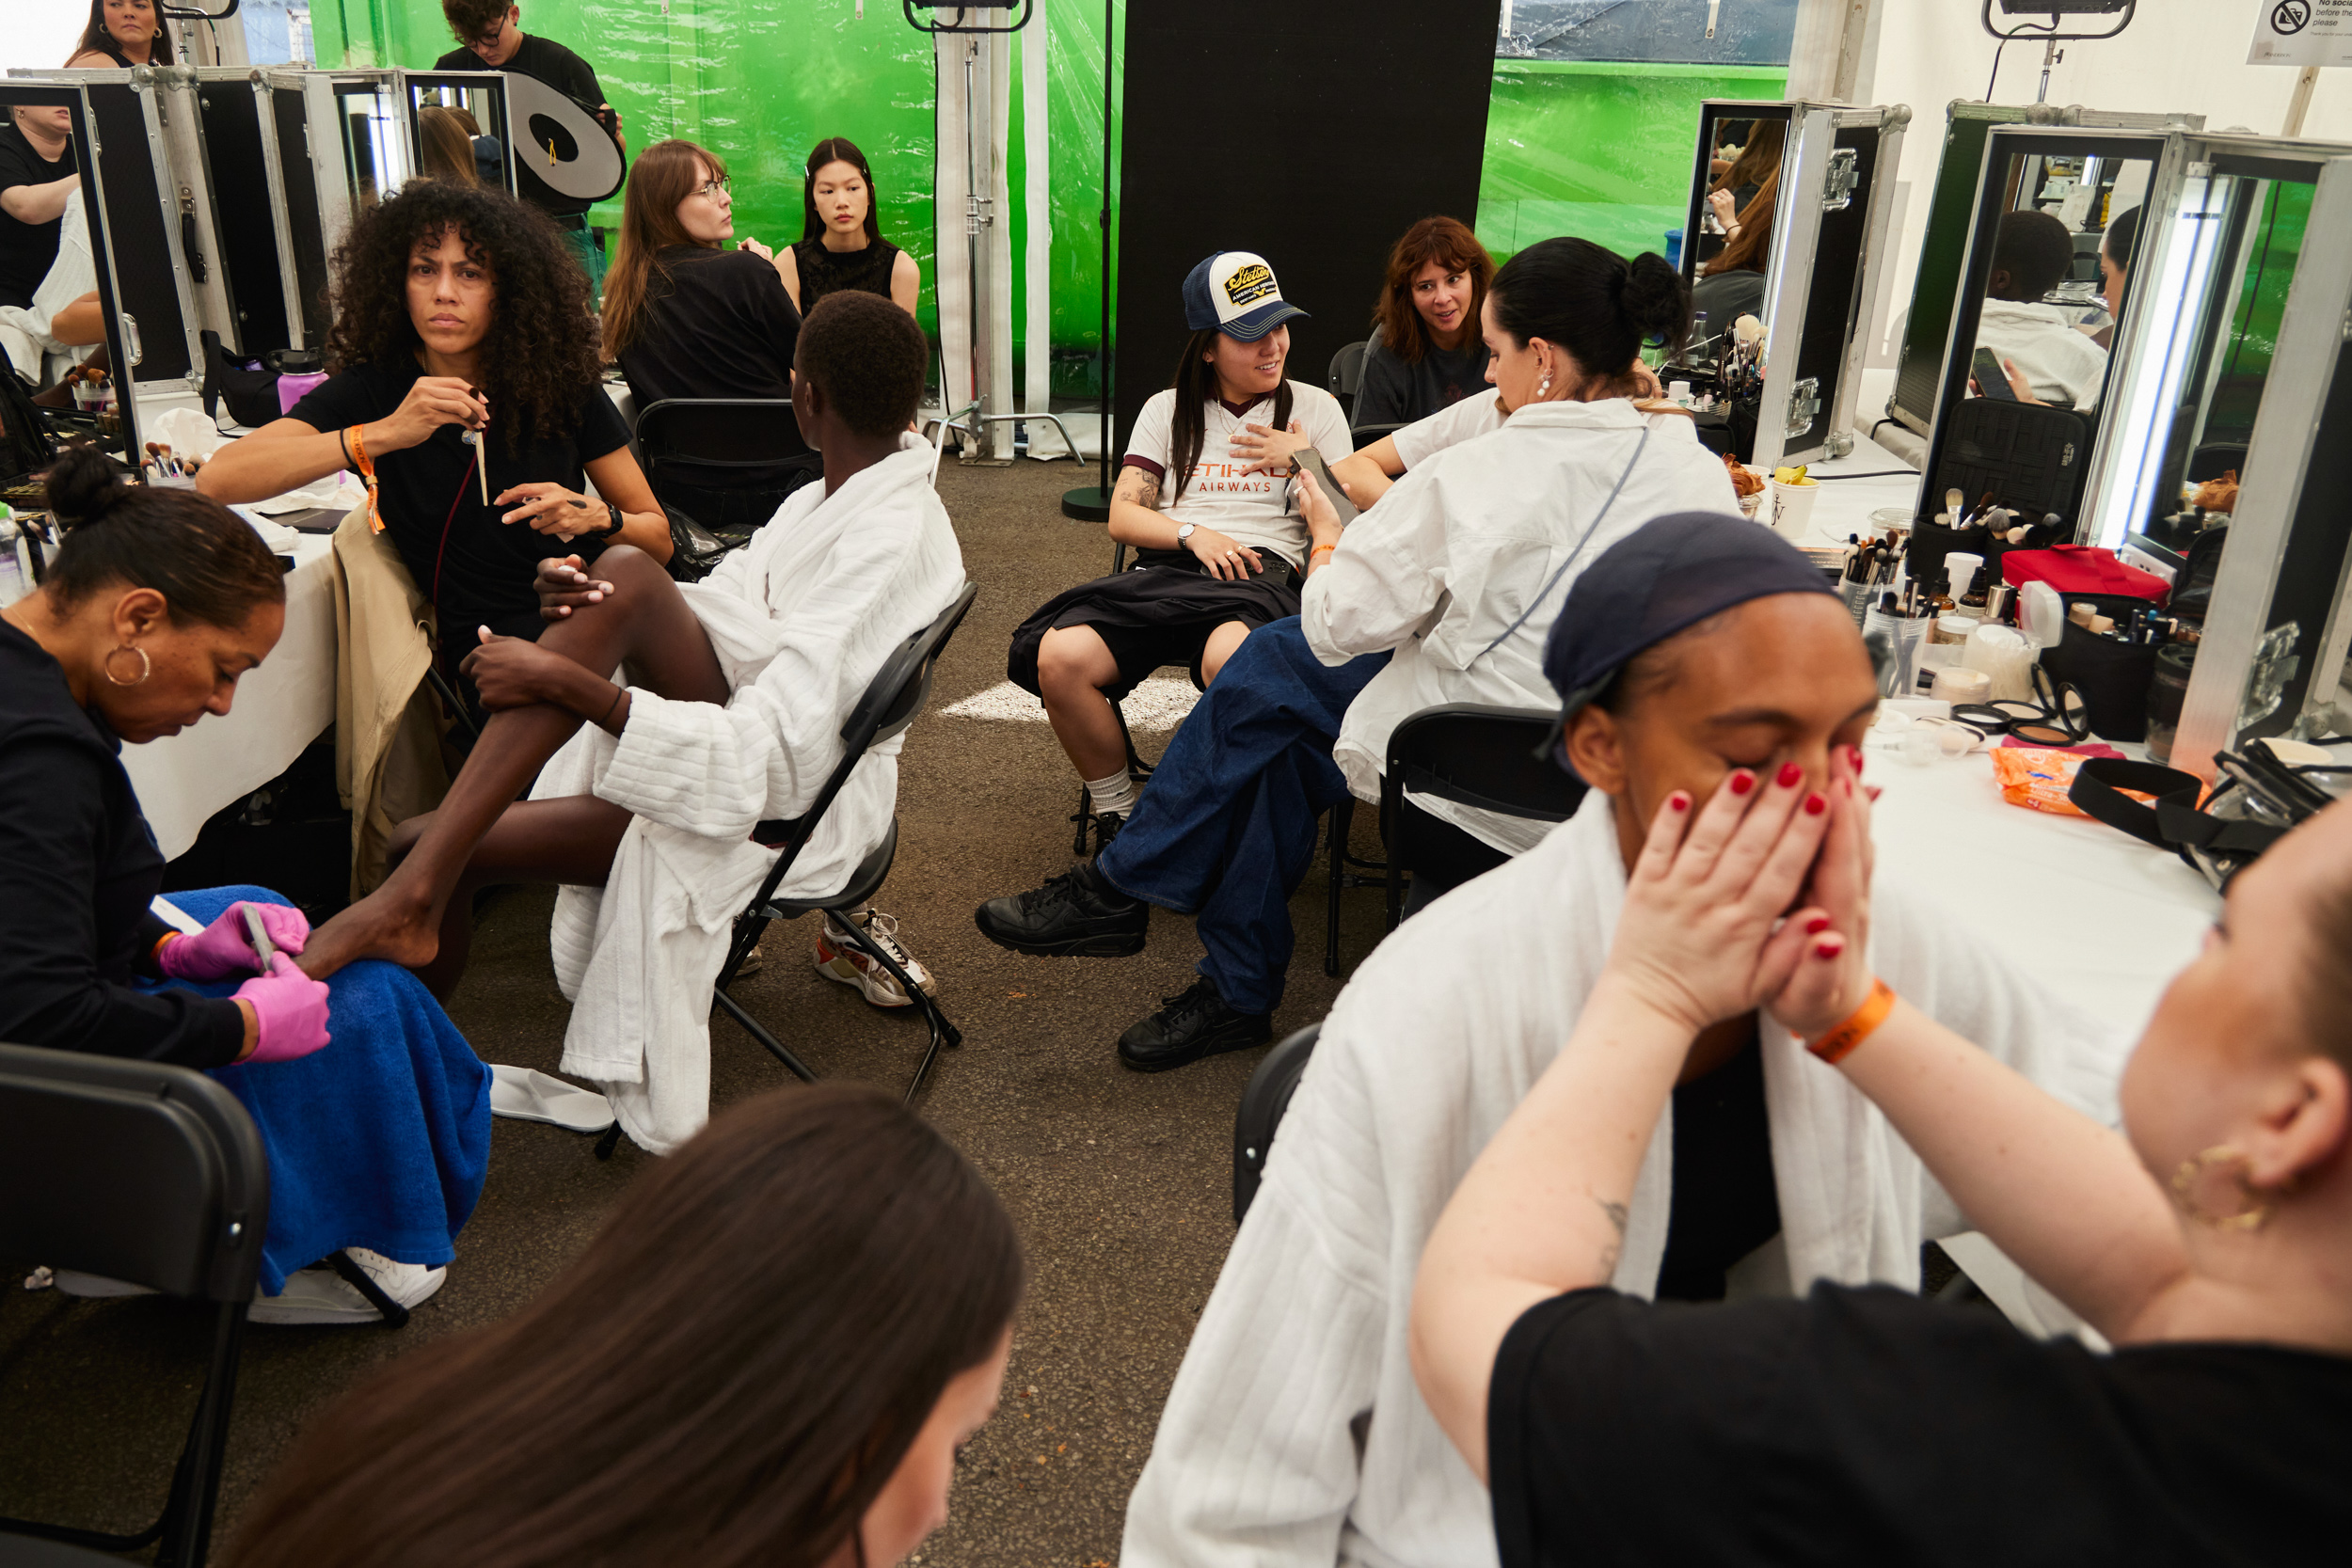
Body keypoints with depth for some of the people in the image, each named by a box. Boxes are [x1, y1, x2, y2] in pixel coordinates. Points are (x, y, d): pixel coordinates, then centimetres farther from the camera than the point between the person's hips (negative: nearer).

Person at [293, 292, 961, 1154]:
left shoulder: (891, 546, -21)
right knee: (422, 844, -5)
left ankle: (410, 896, -28)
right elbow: (709, 607, 11)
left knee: (630, 578, -28)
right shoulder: (836, 500, 10)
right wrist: (585, 602, -11)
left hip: (780, 813, -9)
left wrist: (566, 679, -29)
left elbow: (773, 757, -28)